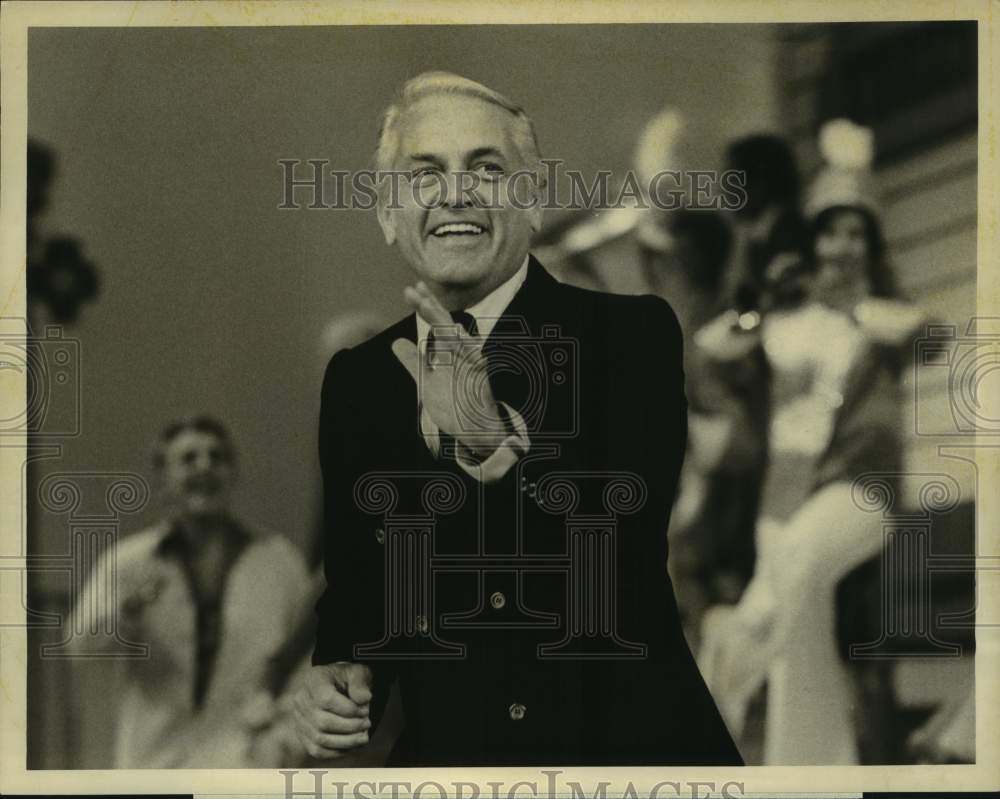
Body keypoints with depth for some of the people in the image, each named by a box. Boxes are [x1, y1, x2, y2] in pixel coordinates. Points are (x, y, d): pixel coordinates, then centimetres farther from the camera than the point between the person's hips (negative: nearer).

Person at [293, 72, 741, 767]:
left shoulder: (633, 334, -7)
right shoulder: (356, 381, 5)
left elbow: (624, 573, -16)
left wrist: (494, 445, -29)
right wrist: (338, 673, -5)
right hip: (439, 756, 3)